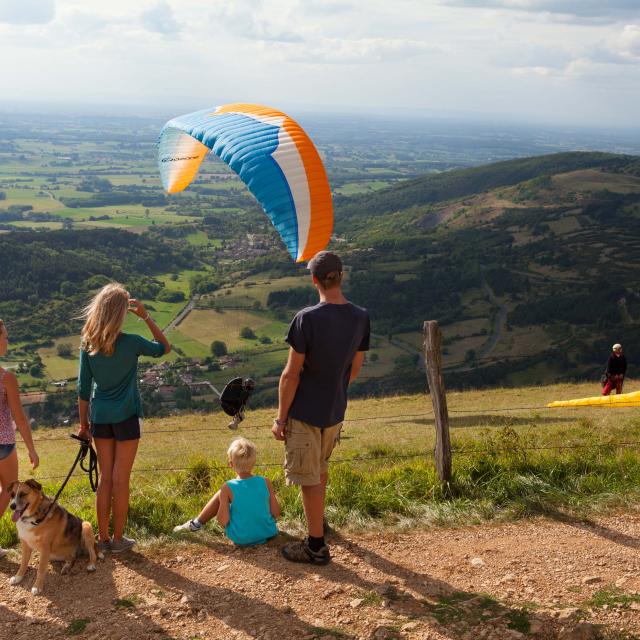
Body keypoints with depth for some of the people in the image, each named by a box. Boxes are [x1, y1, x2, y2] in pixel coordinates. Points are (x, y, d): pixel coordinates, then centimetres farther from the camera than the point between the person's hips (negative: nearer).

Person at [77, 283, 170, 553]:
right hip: (125, 417, -4)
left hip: (100, 418, 4)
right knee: (120, 480, 5)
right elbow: (164, 347, 4)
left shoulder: (88, 345, -3)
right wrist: (146, 317, 1)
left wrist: (83, 423, 11)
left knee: (105, 478, 13)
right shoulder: (131, 343, -14)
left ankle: (103, 538, 19)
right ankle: (118, 539, 14)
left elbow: (83, 389, 1)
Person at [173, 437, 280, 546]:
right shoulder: (266, 482, -11)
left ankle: (196, 524, 31)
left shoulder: (228, 488, -17)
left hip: (241, 538, -2)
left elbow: (223, 522, -16)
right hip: (268, 534, 2)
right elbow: (276, 513, -6)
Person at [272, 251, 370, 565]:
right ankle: (318, 520, 46)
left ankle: (316, 546, 14)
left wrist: (281, 418, -9)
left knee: (309, 479, 5)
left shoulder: (308, 318, -23)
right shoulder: (361, 317, -5)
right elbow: (355, 369, 7)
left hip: (305, 412, -6)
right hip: (335, 411, 6)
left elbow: (291, 374, -18)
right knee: (320, 468, 27)